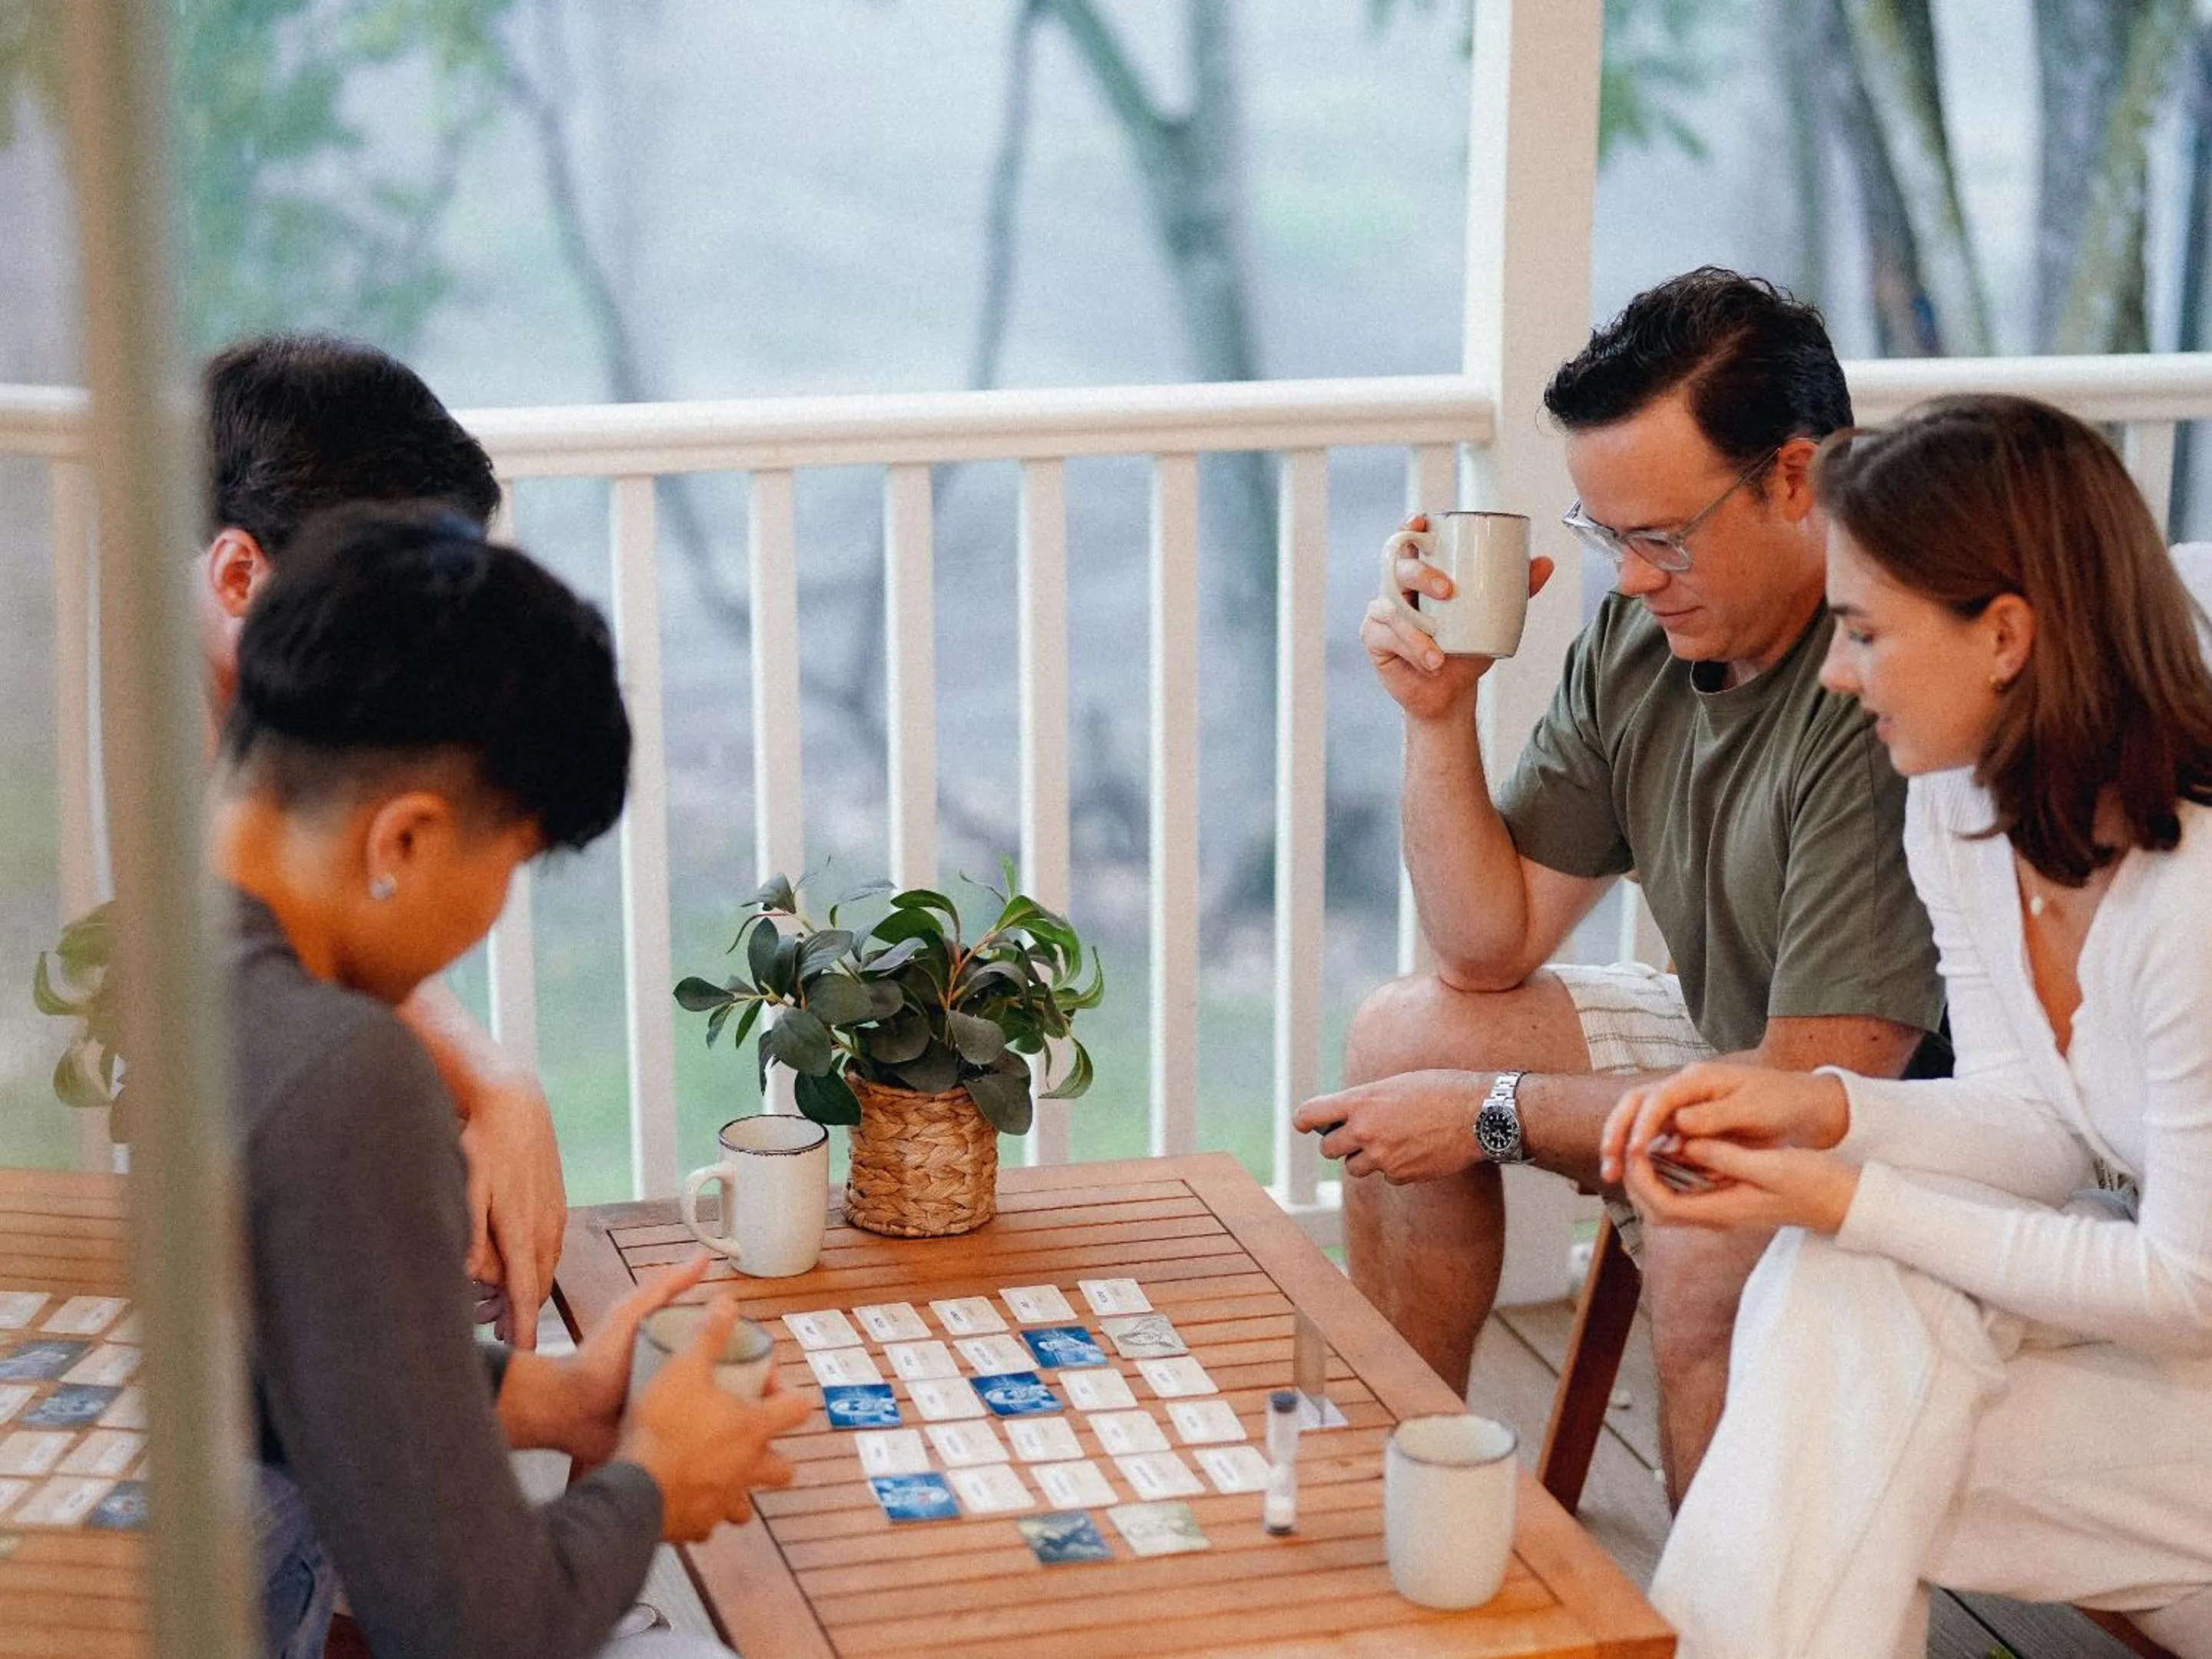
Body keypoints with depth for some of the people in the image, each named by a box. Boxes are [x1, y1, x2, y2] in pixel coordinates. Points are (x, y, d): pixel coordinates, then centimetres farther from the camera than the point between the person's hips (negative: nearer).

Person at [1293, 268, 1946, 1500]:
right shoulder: (1640, 635, -6)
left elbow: (1809, 1097, -30)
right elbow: (1488, 949, 1)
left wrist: (1492, 1114, -20)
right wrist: (1441, 712, -14)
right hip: (1736, 1052, 9)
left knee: (1708, 1251, -35)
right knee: (1406, 1035, 7)